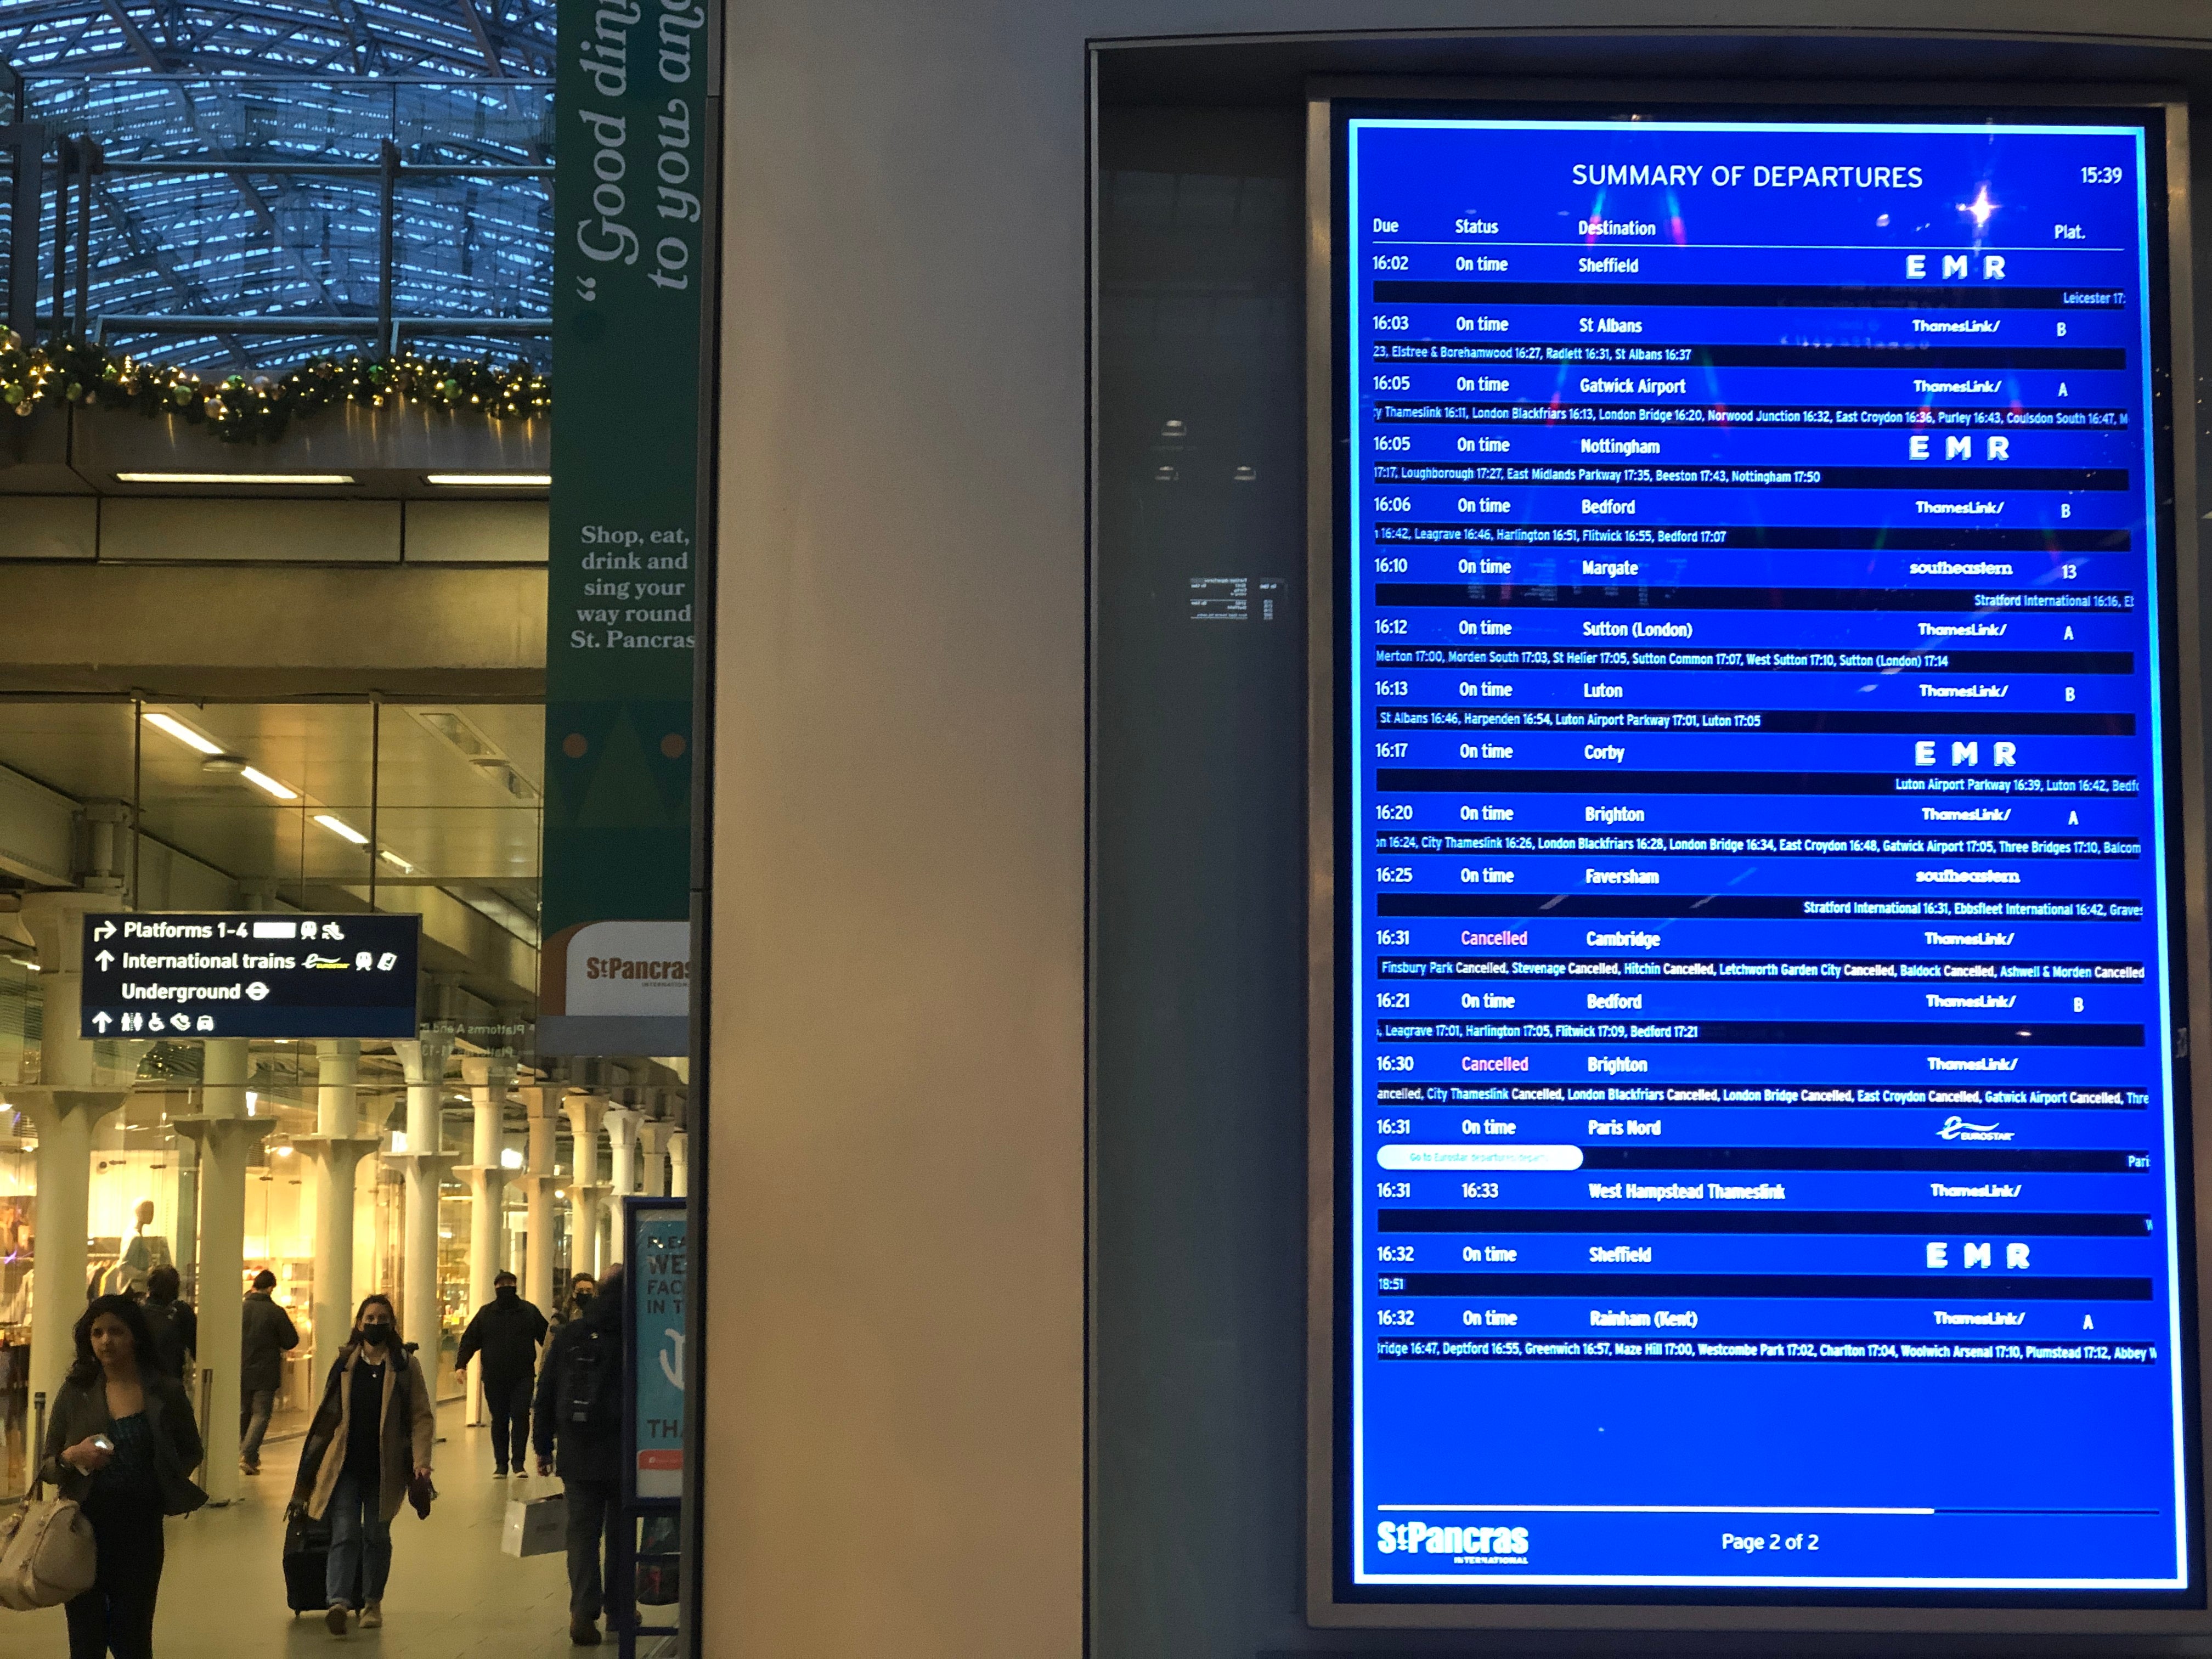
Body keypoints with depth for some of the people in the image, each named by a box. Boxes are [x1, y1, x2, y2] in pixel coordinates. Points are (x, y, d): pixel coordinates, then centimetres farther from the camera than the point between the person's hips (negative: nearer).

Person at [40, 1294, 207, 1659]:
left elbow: (191, 1452, 15)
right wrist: (71, 1458, -17)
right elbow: (46, 1467, 3)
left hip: (141, 1529, 0)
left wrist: (163, 1482, -2)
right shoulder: (75, 1392, 2)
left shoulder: (166, 1392, 1)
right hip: (85, 1526, 0)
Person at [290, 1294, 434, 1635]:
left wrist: (421, 1460, -12)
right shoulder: (343, 1364, 7)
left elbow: (422, 1416, -1)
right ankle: (339, 1602, -19)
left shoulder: (406, 1366, 1)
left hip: (385, 1467, -1)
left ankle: (373, 1602, 22)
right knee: (345, 1533, -10)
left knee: (376, 1535, 9)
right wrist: (312, 1463, 12)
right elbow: (327, 1415, 13)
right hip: (345, 1464, 1)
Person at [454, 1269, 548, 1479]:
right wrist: (461, 1364, -8)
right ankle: (500, 1464, 10)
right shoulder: (486, 1313, 7)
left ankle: (518, 1462, -3)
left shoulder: (529, 1311, 6)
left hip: (523, 1376, -1)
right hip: (494, 1378, 1)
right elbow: (469, 1341, 6)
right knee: (499, 1420, 5)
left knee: (521, 1416, -8)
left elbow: (546, 1337, 8)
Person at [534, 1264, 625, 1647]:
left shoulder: (568, 1336, 0)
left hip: (578, 1456, 1)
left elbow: (546, 1395, 4)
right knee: (620, 1533, 13)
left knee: (582, 1532, 4)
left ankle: (584, 1612, -8)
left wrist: (544, 1447, 10)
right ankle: (618, 1609, 20)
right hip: (625, 1456, -1)